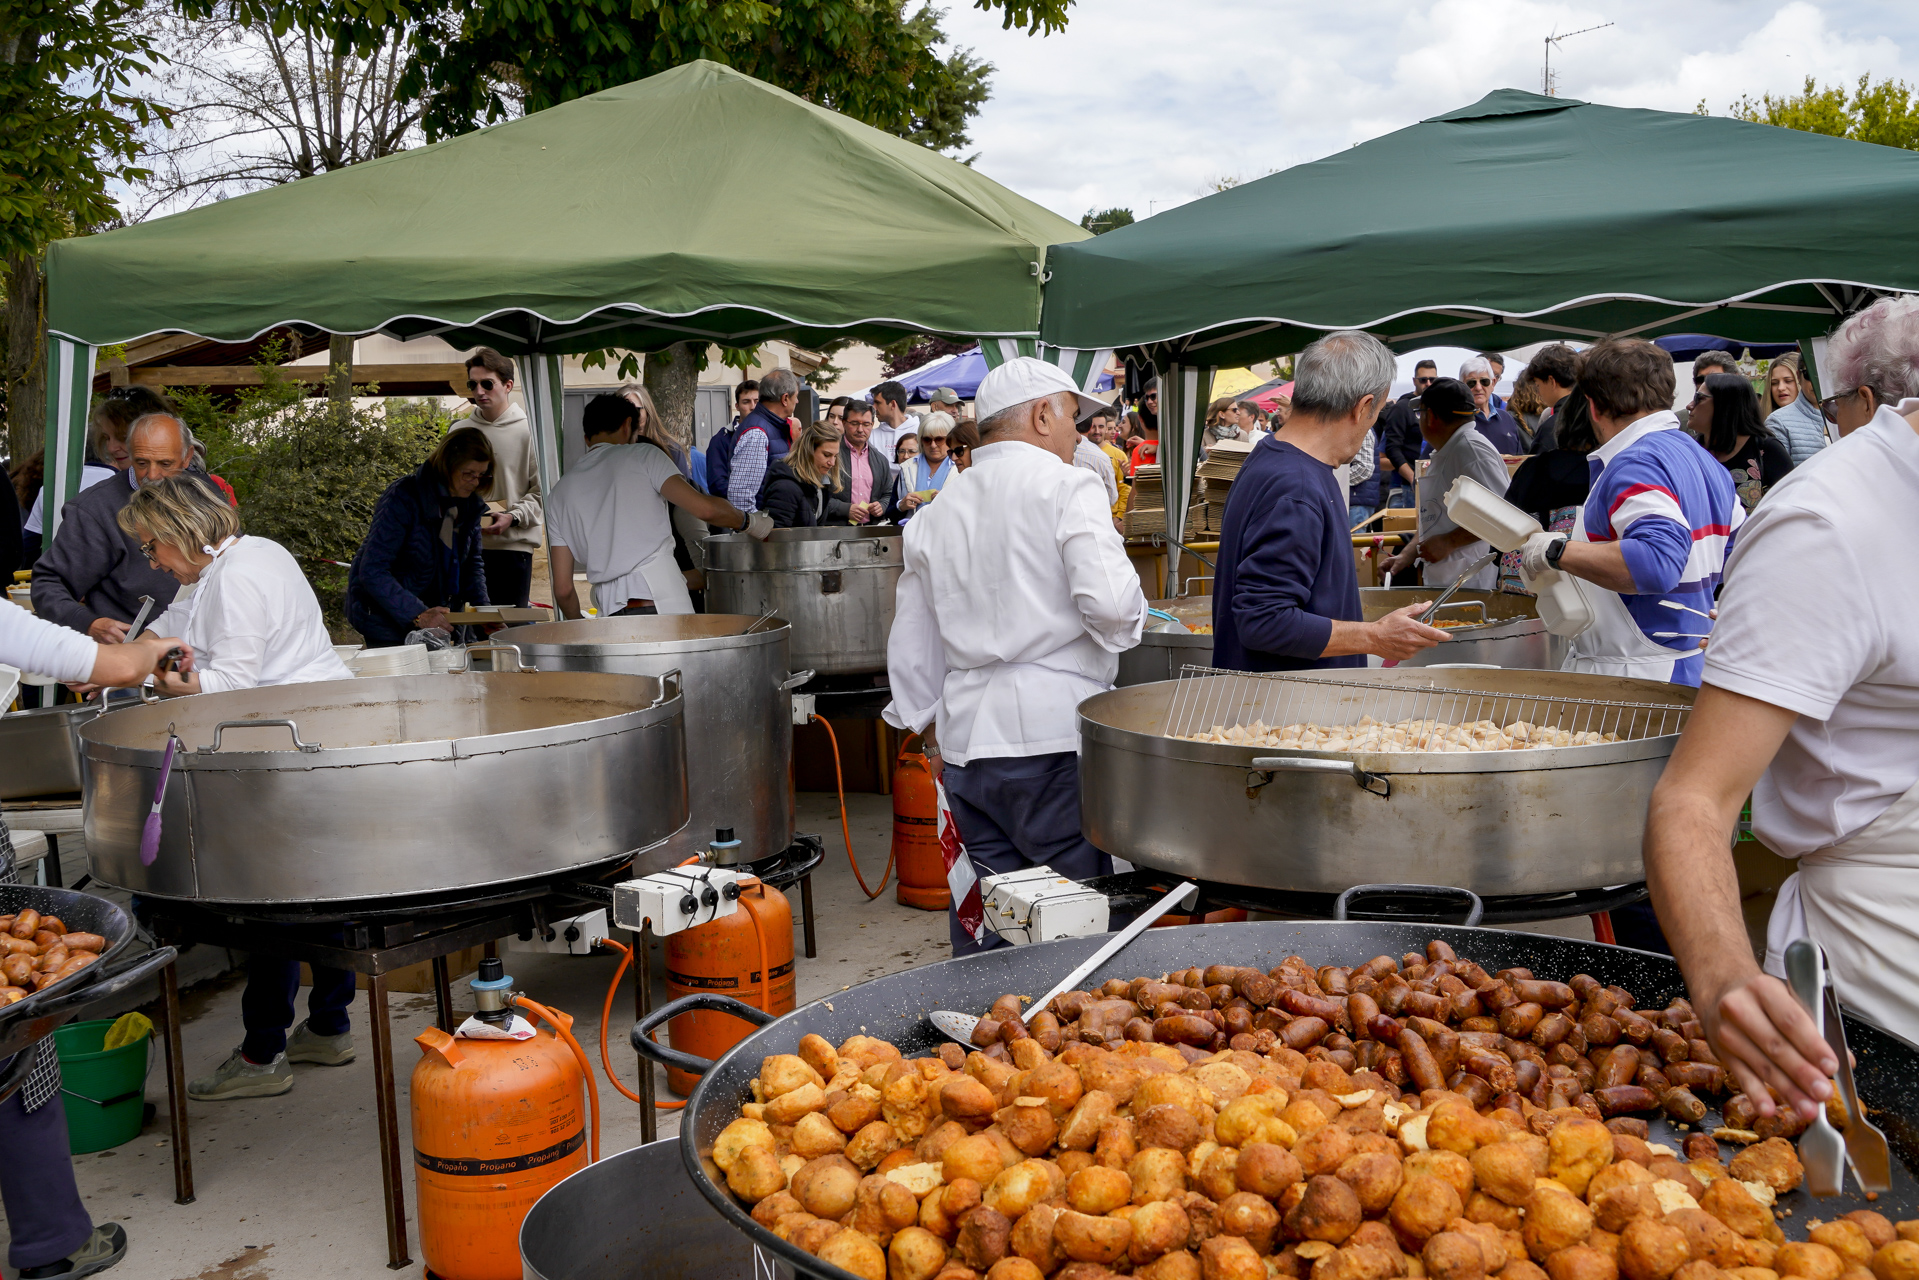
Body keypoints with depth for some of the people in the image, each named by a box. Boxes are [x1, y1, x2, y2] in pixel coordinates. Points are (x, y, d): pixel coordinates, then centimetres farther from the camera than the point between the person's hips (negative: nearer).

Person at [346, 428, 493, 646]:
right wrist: (418, 615, -35)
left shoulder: (470, 504, 0)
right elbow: (372, 571, -26)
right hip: (388, 618, -6)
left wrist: (483, 607, -8)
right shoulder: (403, 499, -22)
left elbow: (472, 562, 11)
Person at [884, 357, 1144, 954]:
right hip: (1052, 732, -6)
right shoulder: (1067, 487, -5)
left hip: (965, 737, 6)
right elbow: (1109, 600, -18)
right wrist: (1128, 616, 4)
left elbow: (911, 636, 19)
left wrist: (927, 725, 28)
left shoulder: (939, 511, 15)